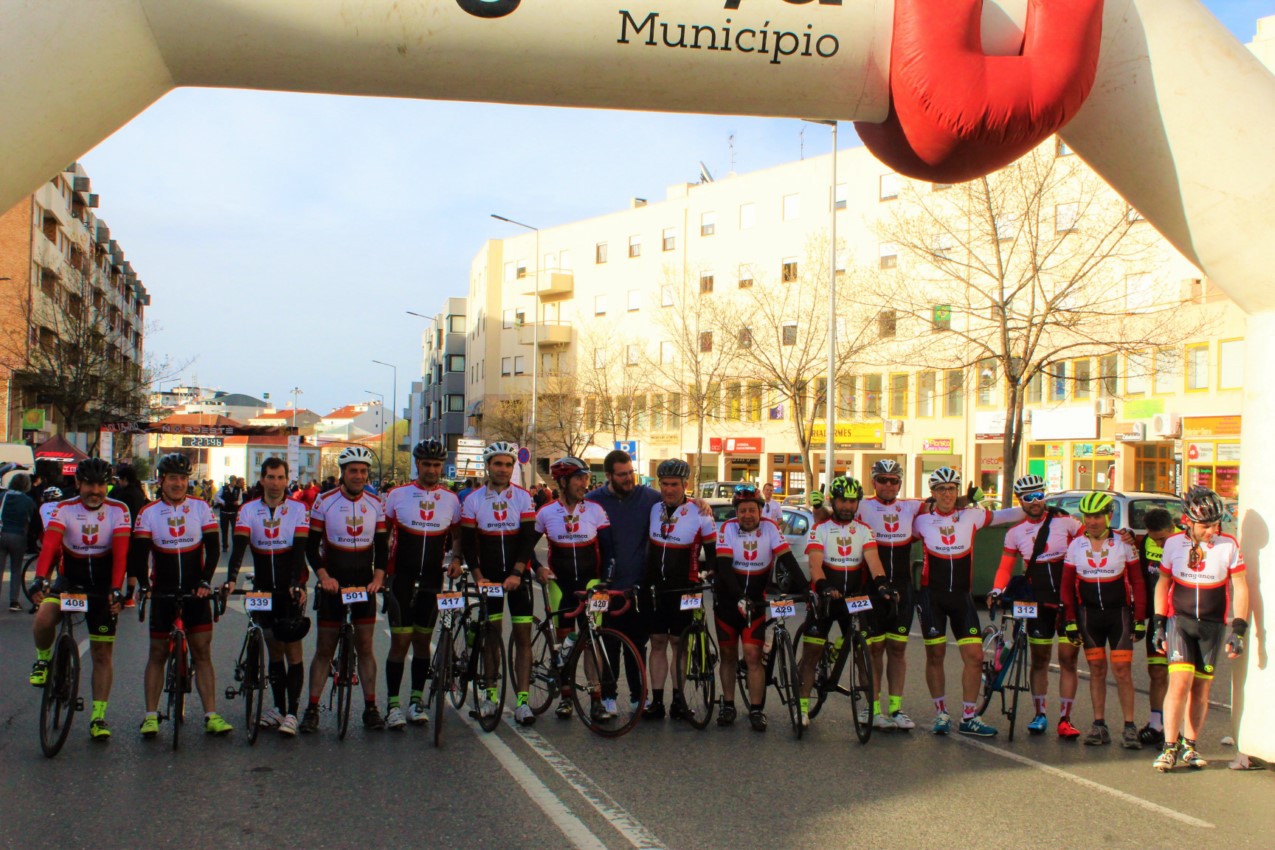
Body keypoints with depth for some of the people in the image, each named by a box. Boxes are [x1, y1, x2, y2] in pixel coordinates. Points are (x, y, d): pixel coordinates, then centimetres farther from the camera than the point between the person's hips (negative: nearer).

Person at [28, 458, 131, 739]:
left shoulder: (118, 511, -11)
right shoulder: (64, 510, -9)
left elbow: (120, 553, -21)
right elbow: (49, 546, -24)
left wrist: (116, 589, -34)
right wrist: (40, 579, -41)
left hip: (102, 587, 0)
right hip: (69, 580, 0)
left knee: (102, 653, 2)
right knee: (43, 620, -30)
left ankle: (98, 717, 11)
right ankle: (43, 660, 2)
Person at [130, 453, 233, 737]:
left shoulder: (201, 508, 1)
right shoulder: (148, 513, 0)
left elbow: (213, 548, -3)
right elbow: (138, 554, -7)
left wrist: (205, 581, -15)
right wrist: (144, 585, -22)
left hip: (196, 591, 0)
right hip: (162, 593, 0)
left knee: (202, 652, 1)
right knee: (157, 653, 6)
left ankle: (211, 716, 2)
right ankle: (151, 716, 14)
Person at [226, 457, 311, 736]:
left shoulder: (297, 510, -4)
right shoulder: (248, 510, 1)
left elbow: (299, 549, -13)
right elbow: (239, 546, -12)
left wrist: (295, 584, -27)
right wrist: (231, 578, -29)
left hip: (291, 589, -3)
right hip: (264, 589, 3)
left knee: (292, 649, -7)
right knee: (273, 649, 10)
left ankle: (292, 713, -6)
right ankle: (279, 708, 20)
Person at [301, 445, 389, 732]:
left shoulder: (375, 504, 3)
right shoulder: (325, 502, -4)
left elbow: (382, 547, 7)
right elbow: (311, 546, -3)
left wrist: (378, 578, -8)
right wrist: (323, 576, -15)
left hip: (364, 585, 2)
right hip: (333, 585, -2)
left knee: (365, 647, 4)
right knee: (324, 649, 2)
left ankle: (370, 707, 9)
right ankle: (312, 709, 8)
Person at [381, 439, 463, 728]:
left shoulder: (451, 500, 5)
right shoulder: (398, 495, 0)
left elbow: (457, 536, 14)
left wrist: (456, 559, -4)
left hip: (432, 580, 2)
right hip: (401, 578, -2)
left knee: (422, 641, 9)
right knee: (400, 641, -3)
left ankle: (417, 700, 18)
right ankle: (393, 704, 4)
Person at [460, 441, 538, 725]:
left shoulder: (523, 497, -1)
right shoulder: (473, 500, 0)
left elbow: (528, 538, -7)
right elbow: (468, 542, 0)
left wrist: (516, 573, -17)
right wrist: (478, 575, -10)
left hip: (518, 575, 0)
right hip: (489, 575, 0)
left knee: (523, 635, -4)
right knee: (492, 633, 4)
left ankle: (522, 700, -3)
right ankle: (491, 695, 15)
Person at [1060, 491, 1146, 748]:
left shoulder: (1124, 544, -3)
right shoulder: (1076, 546, 2)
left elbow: (1137, 582, 2)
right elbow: (1067, 586, 6)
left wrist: (1140, 620, -1)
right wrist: (1070, 621, 1)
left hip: (1119, 612, -2)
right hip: (1088, 614, 2)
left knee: (1122, 670, -5)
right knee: (1096, 669, 6)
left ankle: (1129, 727, 3)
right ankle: (1099, 725, 12)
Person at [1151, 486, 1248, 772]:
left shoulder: (1228, 545, -7)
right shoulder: (1174, 544, -3)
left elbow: (1239, 587, -3)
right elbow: (1163, 583, 8)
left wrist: (1238, 630, -9)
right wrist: (1159, 624, 5)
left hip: (1212, 625, 0)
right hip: (1179, 620, 0)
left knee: (1201, 687, 5)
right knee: (1180, 681, -13)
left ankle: (1189, 746, 19)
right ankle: (1170, 748, -7)